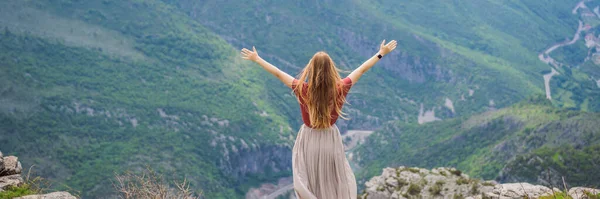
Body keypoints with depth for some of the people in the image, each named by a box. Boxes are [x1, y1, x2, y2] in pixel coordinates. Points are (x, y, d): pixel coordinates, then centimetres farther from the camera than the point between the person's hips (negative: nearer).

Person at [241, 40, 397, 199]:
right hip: (331, 141, 1)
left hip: (309, 142, 0)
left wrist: (256, 59, 6)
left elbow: (278, 73, -6)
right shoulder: (339, 89, -16)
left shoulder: (303, 90, -18)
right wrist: (381, 53, 9)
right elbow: (362, 69, -3)